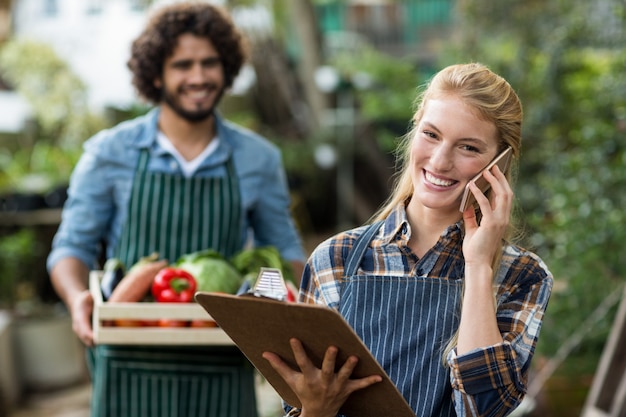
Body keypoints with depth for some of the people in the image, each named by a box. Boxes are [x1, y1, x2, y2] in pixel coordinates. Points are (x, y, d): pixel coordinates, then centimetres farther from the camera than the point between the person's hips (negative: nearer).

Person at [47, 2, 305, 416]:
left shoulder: (259, 159, 6)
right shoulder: (111, 152, 2)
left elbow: (283, 251, 15)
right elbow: (73, 246, 5)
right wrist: (77, 298, -17)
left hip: (223, 374, 1)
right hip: (132, 370, -1)